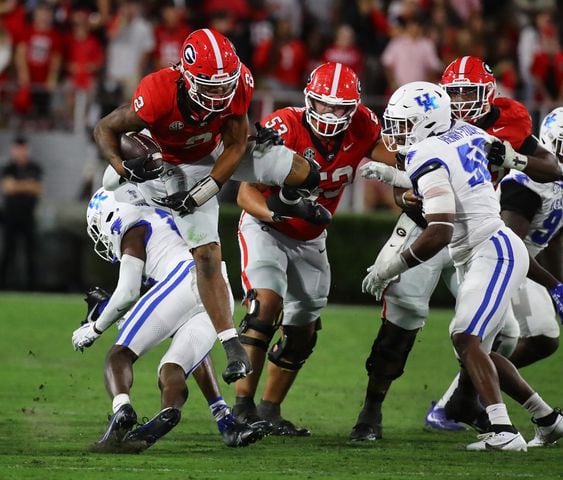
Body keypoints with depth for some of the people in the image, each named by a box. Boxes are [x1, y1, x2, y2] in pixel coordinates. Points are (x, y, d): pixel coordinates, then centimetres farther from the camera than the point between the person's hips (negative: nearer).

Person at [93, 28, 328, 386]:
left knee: (306, 175, -15)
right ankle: (233, 347, -5)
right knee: (207, 255, -12)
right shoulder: (160, 96, -38)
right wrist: (124, 167, -40)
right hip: (183, 167, -2)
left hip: (224, 153, 2)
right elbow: (106, 129, -22)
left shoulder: (239, 84, -30)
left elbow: (236, 147, -17)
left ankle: (288, 203, 23)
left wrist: (200, 194, -22)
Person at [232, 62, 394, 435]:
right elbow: (246, 192, -29)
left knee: (302, 332, 9)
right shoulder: (283, 128, -28)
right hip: (265, 230, -6)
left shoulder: (361, 128, -15)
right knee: (267, 305, -26)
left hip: (311, 240, 6)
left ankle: (270, 410, 24)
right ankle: (243, 406, -24)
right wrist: (274, 212, -49)